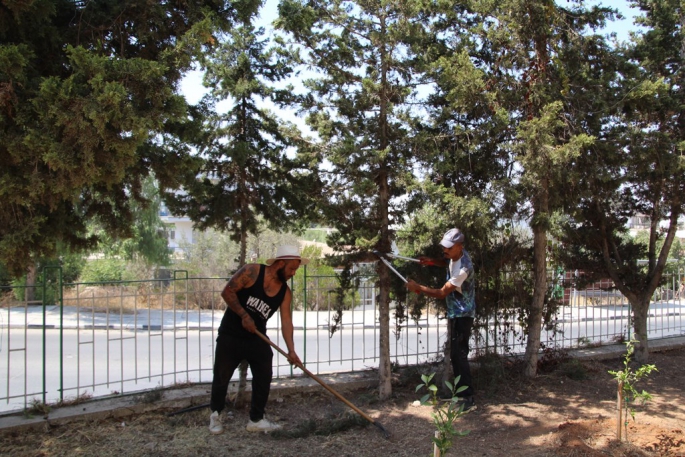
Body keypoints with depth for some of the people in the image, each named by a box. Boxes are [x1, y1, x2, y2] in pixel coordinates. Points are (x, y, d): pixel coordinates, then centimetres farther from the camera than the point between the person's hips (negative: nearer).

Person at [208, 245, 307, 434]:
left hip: (257, 338, 5)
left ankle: (256, 420, 14)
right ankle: (215, 414, 27)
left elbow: (286, 321, -8)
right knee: (221, 377, 5)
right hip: (230, 335, -4)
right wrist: (244, 315, -20)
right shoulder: (252, 272, -16)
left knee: (264, 378, 1)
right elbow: (227, 292, -16)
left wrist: (291, 350, -19)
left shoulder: (285, 292, -2)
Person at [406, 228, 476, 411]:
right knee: (455, 354, 16)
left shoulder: (463, 268, -29)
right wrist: (433, 262, 8)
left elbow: (442, 293, -25)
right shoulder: (456, 256, -2)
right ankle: (460, 392, 26)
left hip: (462, 315, -10)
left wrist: (417, 287, -20)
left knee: (459, 355, -11)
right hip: (455, 313, 10)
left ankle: (468, 398, -7)